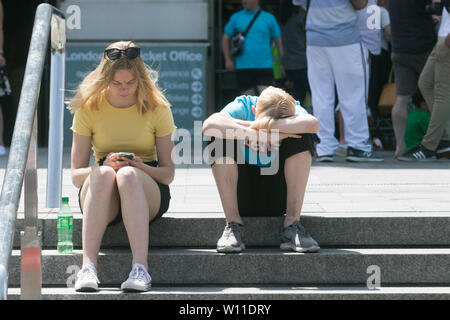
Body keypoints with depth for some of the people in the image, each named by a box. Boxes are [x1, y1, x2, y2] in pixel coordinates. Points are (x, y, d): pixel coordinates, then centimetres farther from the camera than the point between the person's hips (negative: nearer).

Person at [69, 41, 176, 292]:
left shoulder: (157, 108, 0)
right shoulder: (89, 108, 1)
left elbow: (168, 173, 0)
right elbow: (76, 175, -2)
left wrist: (142, 167, -22)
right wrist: (104, 165, -23)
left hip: (148, 192, -1)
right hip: (100, 195, 1)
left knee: (128, 175, -36)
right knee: (103, 174, -35)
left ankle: (140, 268, -47)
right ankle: (89, 266, -47)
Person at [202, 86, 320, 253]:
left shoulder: (293, 110, -13)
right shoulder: (243, 107, -16)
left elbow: (312, 124, -38)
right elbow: (209, 125, -36)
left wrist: (255, 125, -36)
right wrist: (254, 135, -40)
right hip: (241, 194, -1)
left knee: (301, 138, -22)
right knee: (222, 140, -26)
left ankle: (292, 225, -20)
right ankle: (233, 224, -21)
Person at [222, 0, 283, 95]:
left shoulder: (269, 18, 6)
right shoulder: (236, 17, 8)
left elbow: (278, 39, 11)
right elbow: (226, 38, 14)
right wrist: (228, 59, 6)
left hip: (265, 66, -1)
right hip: (243, 68, 1)